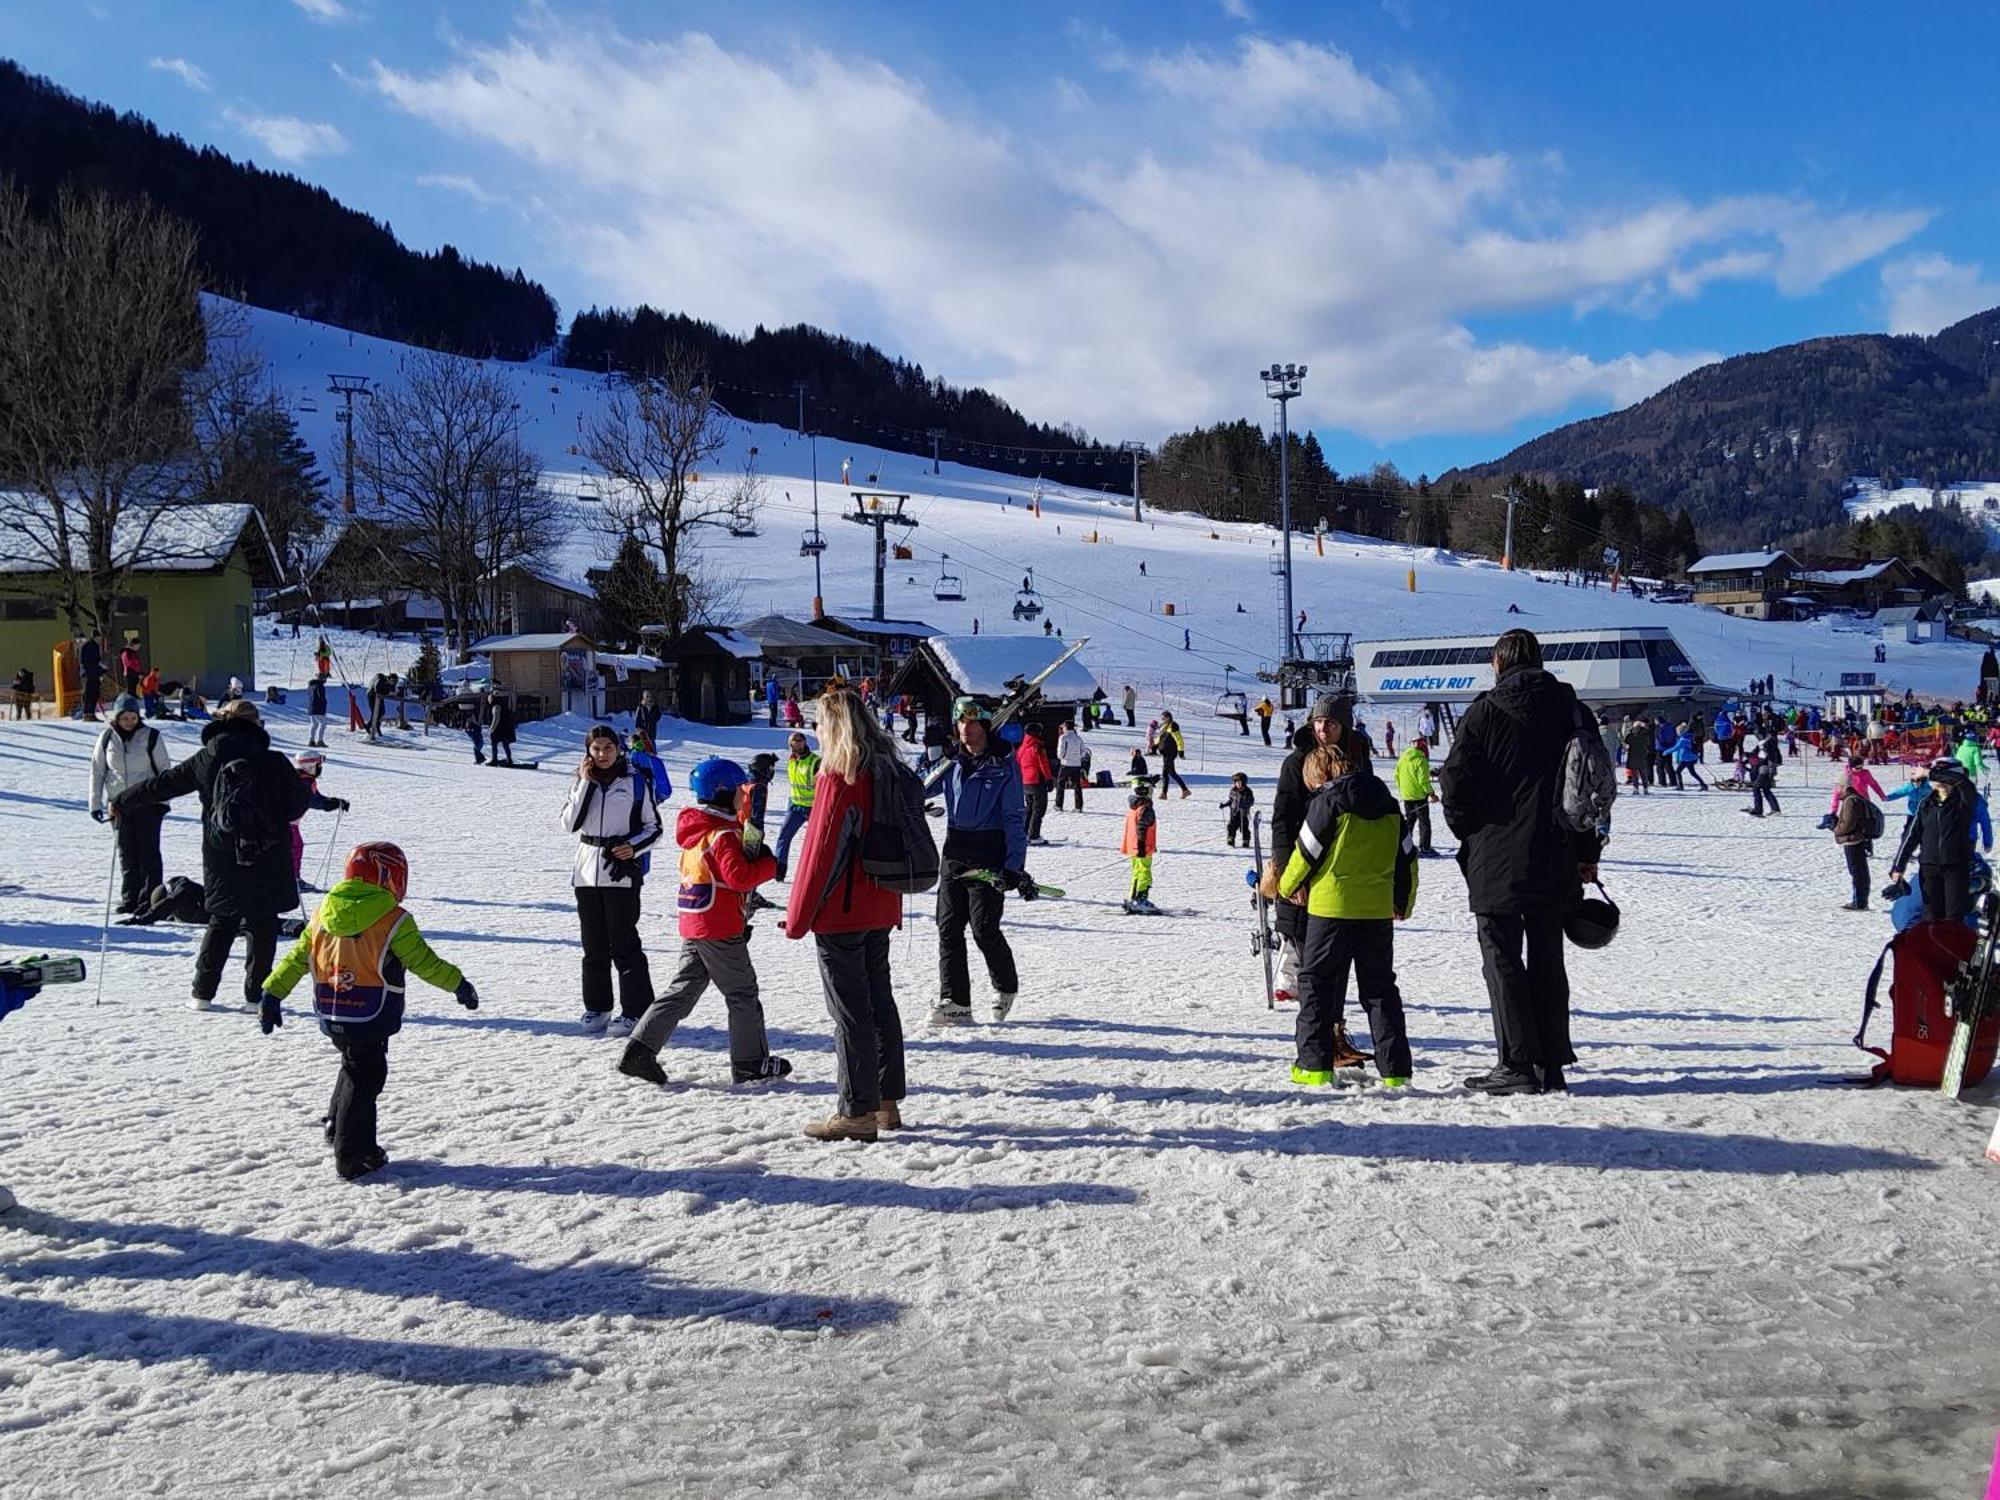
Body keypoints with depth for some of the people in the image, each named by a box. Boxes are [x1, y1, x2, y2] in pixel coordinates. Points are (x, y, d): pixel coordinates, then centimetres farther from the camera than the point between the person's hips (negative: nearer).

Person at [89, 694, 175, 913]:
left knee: (148, 851, -2)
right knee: (126, 853, 6)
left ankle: (151, 898, 2)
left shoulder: (150, 736, -5)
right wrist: (95, 803, 5)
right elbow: (97, 771, 8)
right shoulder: (107, 738, 2)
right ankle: (130, 898, 13)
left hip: (147, 802, -3)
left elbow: (164, 769, 0)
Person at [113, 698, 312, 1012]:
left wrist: (122, 802, 24)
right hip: (269, 862, -2)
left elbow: (161, 784, 10)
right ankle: (256, 994, 7)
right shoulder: (274, 762, -6)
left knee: (222, 922, 16)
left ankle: (203, 991, 17)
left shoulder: (205, 761, 0)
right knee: (263, 925, 6)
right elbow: (298, 805, -3)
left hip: (222, 860, 2)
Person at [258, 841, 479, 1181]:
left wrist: (272, 994, 15)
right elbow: (424, 963, -10)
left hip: (330, 1017, 6)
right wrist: (458, 984, 3)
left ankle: (337, 1126, 34)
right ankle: (352, 1157, 9)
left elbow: (296, 959, 7)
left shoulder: (323, 914, 3)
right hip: (370, 1019, -6)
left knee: (354, 1066, 27)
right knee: (364, 1078, 4)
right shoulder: (395, 922, -14)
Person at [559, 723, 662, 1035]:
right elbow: (570, 824, -3)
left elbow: (654, 828, 5)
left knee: (624, 944, -5)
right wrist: (584, 783, -8)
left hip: (622, 872, -4)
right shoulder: (582, 781, 9)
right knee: (594, 944, 10)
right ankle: (596, 1007, 20)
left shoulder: (636, 782, 1)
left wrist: (634, 847, -13)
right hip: (587, 871, 4)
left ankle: (635, 1011, 1)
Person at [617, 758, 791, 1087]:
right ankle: (751, 1063, 12)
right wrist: (770, 865, -10)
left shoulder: (696, 830, 13)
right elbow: (739, 876, -25)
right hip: (720, 930, -9)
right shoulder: (724, 835, -16)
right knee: (742, 992, 4)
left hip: (692, 927, 9)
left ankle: (640, 1050, 7)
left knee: (682, 990, 13)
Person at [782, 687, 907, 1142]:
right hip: (880, 908, 8)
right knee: (879, 1001, 14)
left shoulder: (839, 777, -17)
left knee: (850, 1010, -3)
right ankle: (887, 1103, 22)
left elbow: (821, 849, -17)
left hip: (840, 913, -8)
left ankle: (857, 1113, 2)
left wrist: (798, 916, -10)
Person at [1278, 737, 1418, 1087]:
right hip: (1379, 909, 5)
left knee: (1316, 981, 5)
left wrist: (1288, 886, 12)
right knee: (1380, 986, 12)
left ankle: (1314, 1064, 1)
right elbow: (1407, 859, 13)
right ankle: (1395, 1067, 9)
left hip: (1331, 907, -5)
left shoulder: (1327, 802, -8)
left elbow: (1306, 853, -6)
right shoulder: (1389, 805, 9)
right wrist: (1403, 902, 26)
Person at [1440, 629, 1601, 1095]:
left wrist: (1468, 833, 6)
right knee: (1547, 960, 12)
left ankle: (1517, 1064, -1)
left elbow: (1456, 781, -10)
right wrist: (1587, 853, 16)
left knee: (1503, 959, 0)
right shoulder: (1573, 712, 8)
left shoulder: (1485, 713, -6)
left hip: (1496, 861, -5)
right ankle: (1552, 1065, 14)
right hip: (1555, 863, 5)